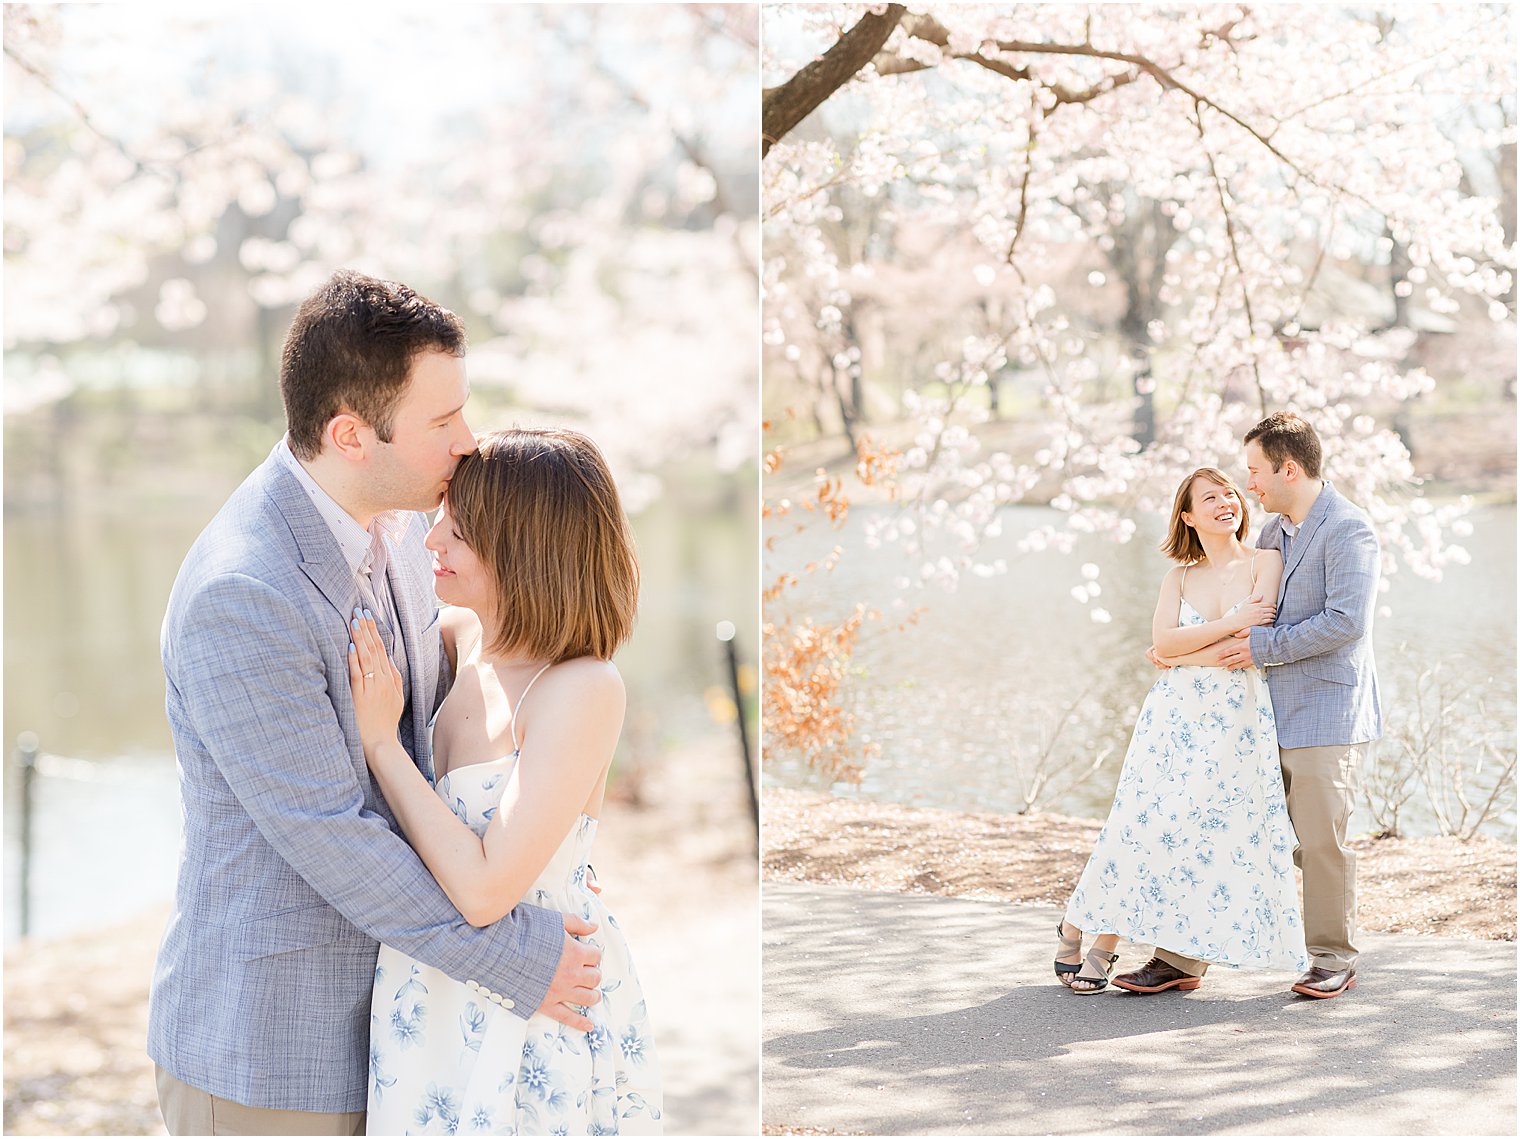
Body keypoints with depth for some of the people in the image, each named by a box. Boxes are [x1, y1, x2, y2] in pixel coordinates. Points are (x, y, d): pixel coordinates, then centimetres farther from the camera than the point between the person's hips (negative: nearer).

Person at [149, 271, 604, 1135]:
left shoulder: (389, 516, 0)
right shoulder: (240, 598, -28)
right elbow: (329, 839, -25)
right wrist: (512, 958, -17)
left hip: (367, 1014, 8)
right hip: (263, 1057, -8)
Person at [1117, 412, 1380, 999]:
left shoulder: (1348, 531, -11)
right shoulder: (1271, 533, 15)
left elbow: (1345, 621, -21)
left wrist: (1265, 646, -16)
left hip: (1326, 715, -8)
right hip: (1266, 711, 8)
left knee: (1321, 841, -1)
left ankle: (1334, 958, 15)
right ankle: (1186, 953, 10)